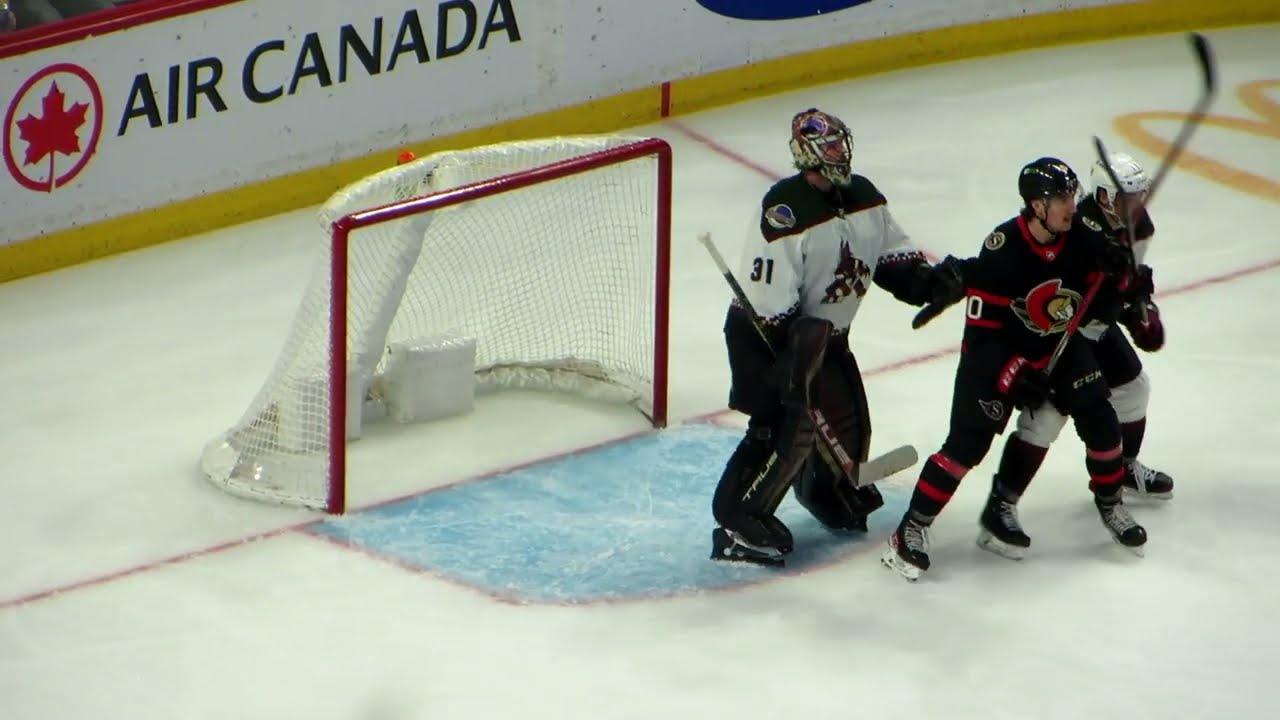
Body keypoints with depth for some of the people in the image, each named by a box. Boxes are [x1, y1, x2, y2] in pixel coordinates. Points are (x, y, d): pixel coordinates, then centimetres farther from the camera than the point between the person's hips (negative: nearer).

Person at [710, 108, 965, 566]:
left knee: (848, 419, 13)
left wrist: (927, 281, -10)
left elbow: (890, 255, 8)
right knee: (788, 426, -17)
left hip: (828, 333, 8)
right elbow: (769, 302, -28)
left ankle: (828, 490, 42)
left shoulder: (864, 197, -2)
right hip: (767, 335, -8)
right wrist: (796, 348, -31)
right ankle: (737, 524, -10)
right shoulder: (786, 212, -28)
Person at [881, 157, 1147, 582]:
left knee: (1099, 418, 1)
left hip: (1060, 345, 5)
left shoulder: (1082, 241, -13)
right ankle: (910, 530, -7)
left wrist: (1114, 277, -23)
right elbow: (981, 329, -24)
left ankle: (1110, 502, 27)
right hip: (997, 353, -5)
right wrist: (1014, 376, -30)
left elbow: (1099, 310, -3)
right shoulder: (1001, 252, -28)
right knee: (968, 443, -13)